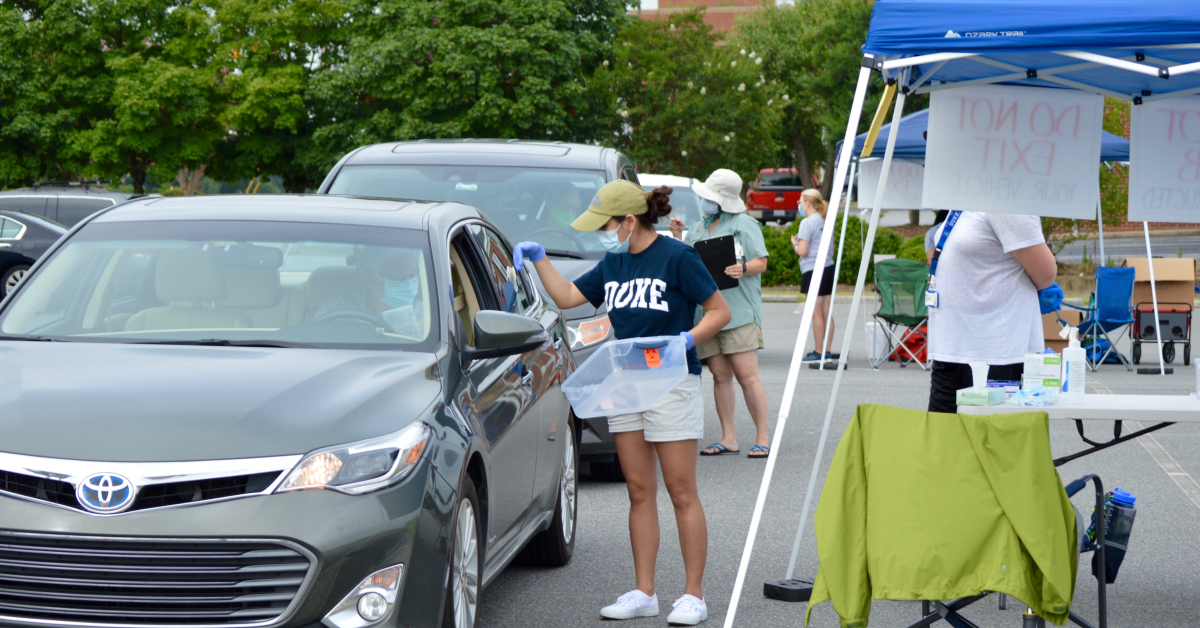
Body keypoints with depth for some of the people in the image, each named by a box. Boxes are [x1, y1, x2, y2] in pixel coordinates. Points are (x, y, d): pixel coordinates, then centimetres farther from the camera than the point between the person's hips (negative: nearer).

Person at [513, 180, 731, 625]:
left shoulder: (676, 257, -8)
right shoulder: (613, 264, 12)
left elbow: (719, 311, -6)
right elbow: (566, 297, 20)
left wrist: (689, 338, -20)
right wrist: (539, 258, 11)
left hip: (672, 383, -7)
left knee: (682, 493, -2)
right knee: (639, 492, 8)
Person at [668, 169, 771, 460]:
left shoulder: (745, 225, 3)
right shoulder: (700, 229, 21)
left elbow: (761, 263, -1)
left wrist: (743, 268, -22)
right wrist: (678, 238, 8)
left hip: (739, 310, -6)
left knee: (746, 375, -10)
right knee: (720, 375, 4)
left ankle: (762, 438, -5)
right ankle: (728, 437, 9)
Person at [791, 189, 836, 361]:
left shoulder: (807, 223, -11)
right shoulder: (826, 221, 13)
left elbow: (803, 251, -15)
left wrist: (794, 243, 5)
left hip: (813, 270, -8)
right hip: (829, 268, 8)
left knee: (816, 314, -3)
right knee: (826, 313, 9)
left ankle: (819, 352, 0)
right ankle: (827, 351, 12)